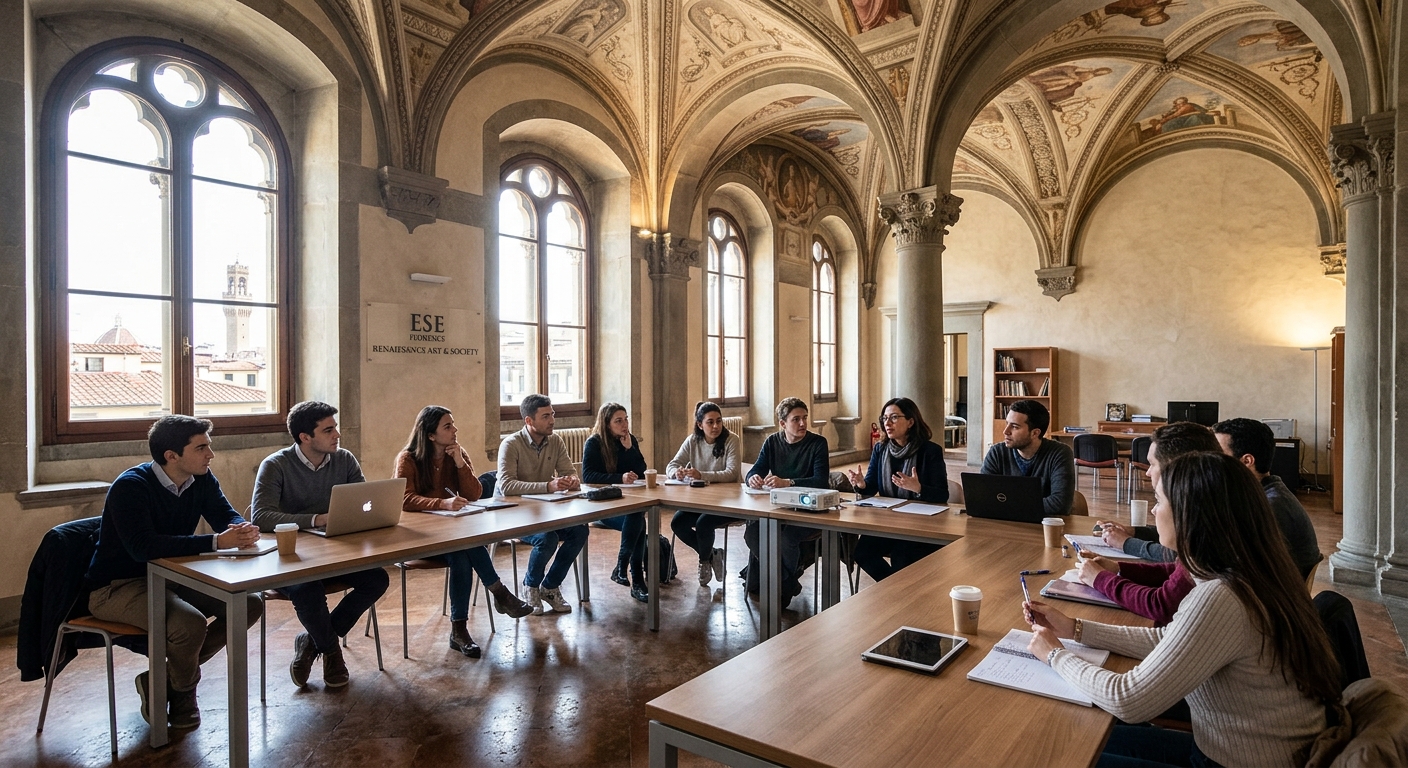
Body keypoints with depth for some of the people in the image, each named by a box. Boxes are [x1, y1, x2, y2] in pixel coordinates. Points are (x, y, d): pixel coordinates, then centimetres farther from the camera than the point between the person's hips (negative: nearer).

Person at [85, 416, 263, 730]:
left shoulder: (202, 480, -2)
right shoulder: (130, 486, -23)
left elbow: (227, 516, -3)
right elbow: (143, 547, -35)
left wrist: (243, 530, -28)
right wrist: (216, 542, -41)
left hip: (170, 576, 7)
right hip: (116, 586, -7)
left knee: (249, 605, -7)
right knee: (190, 623, -31)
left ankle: (160, 681, 5)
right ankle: (183, 692, 2)